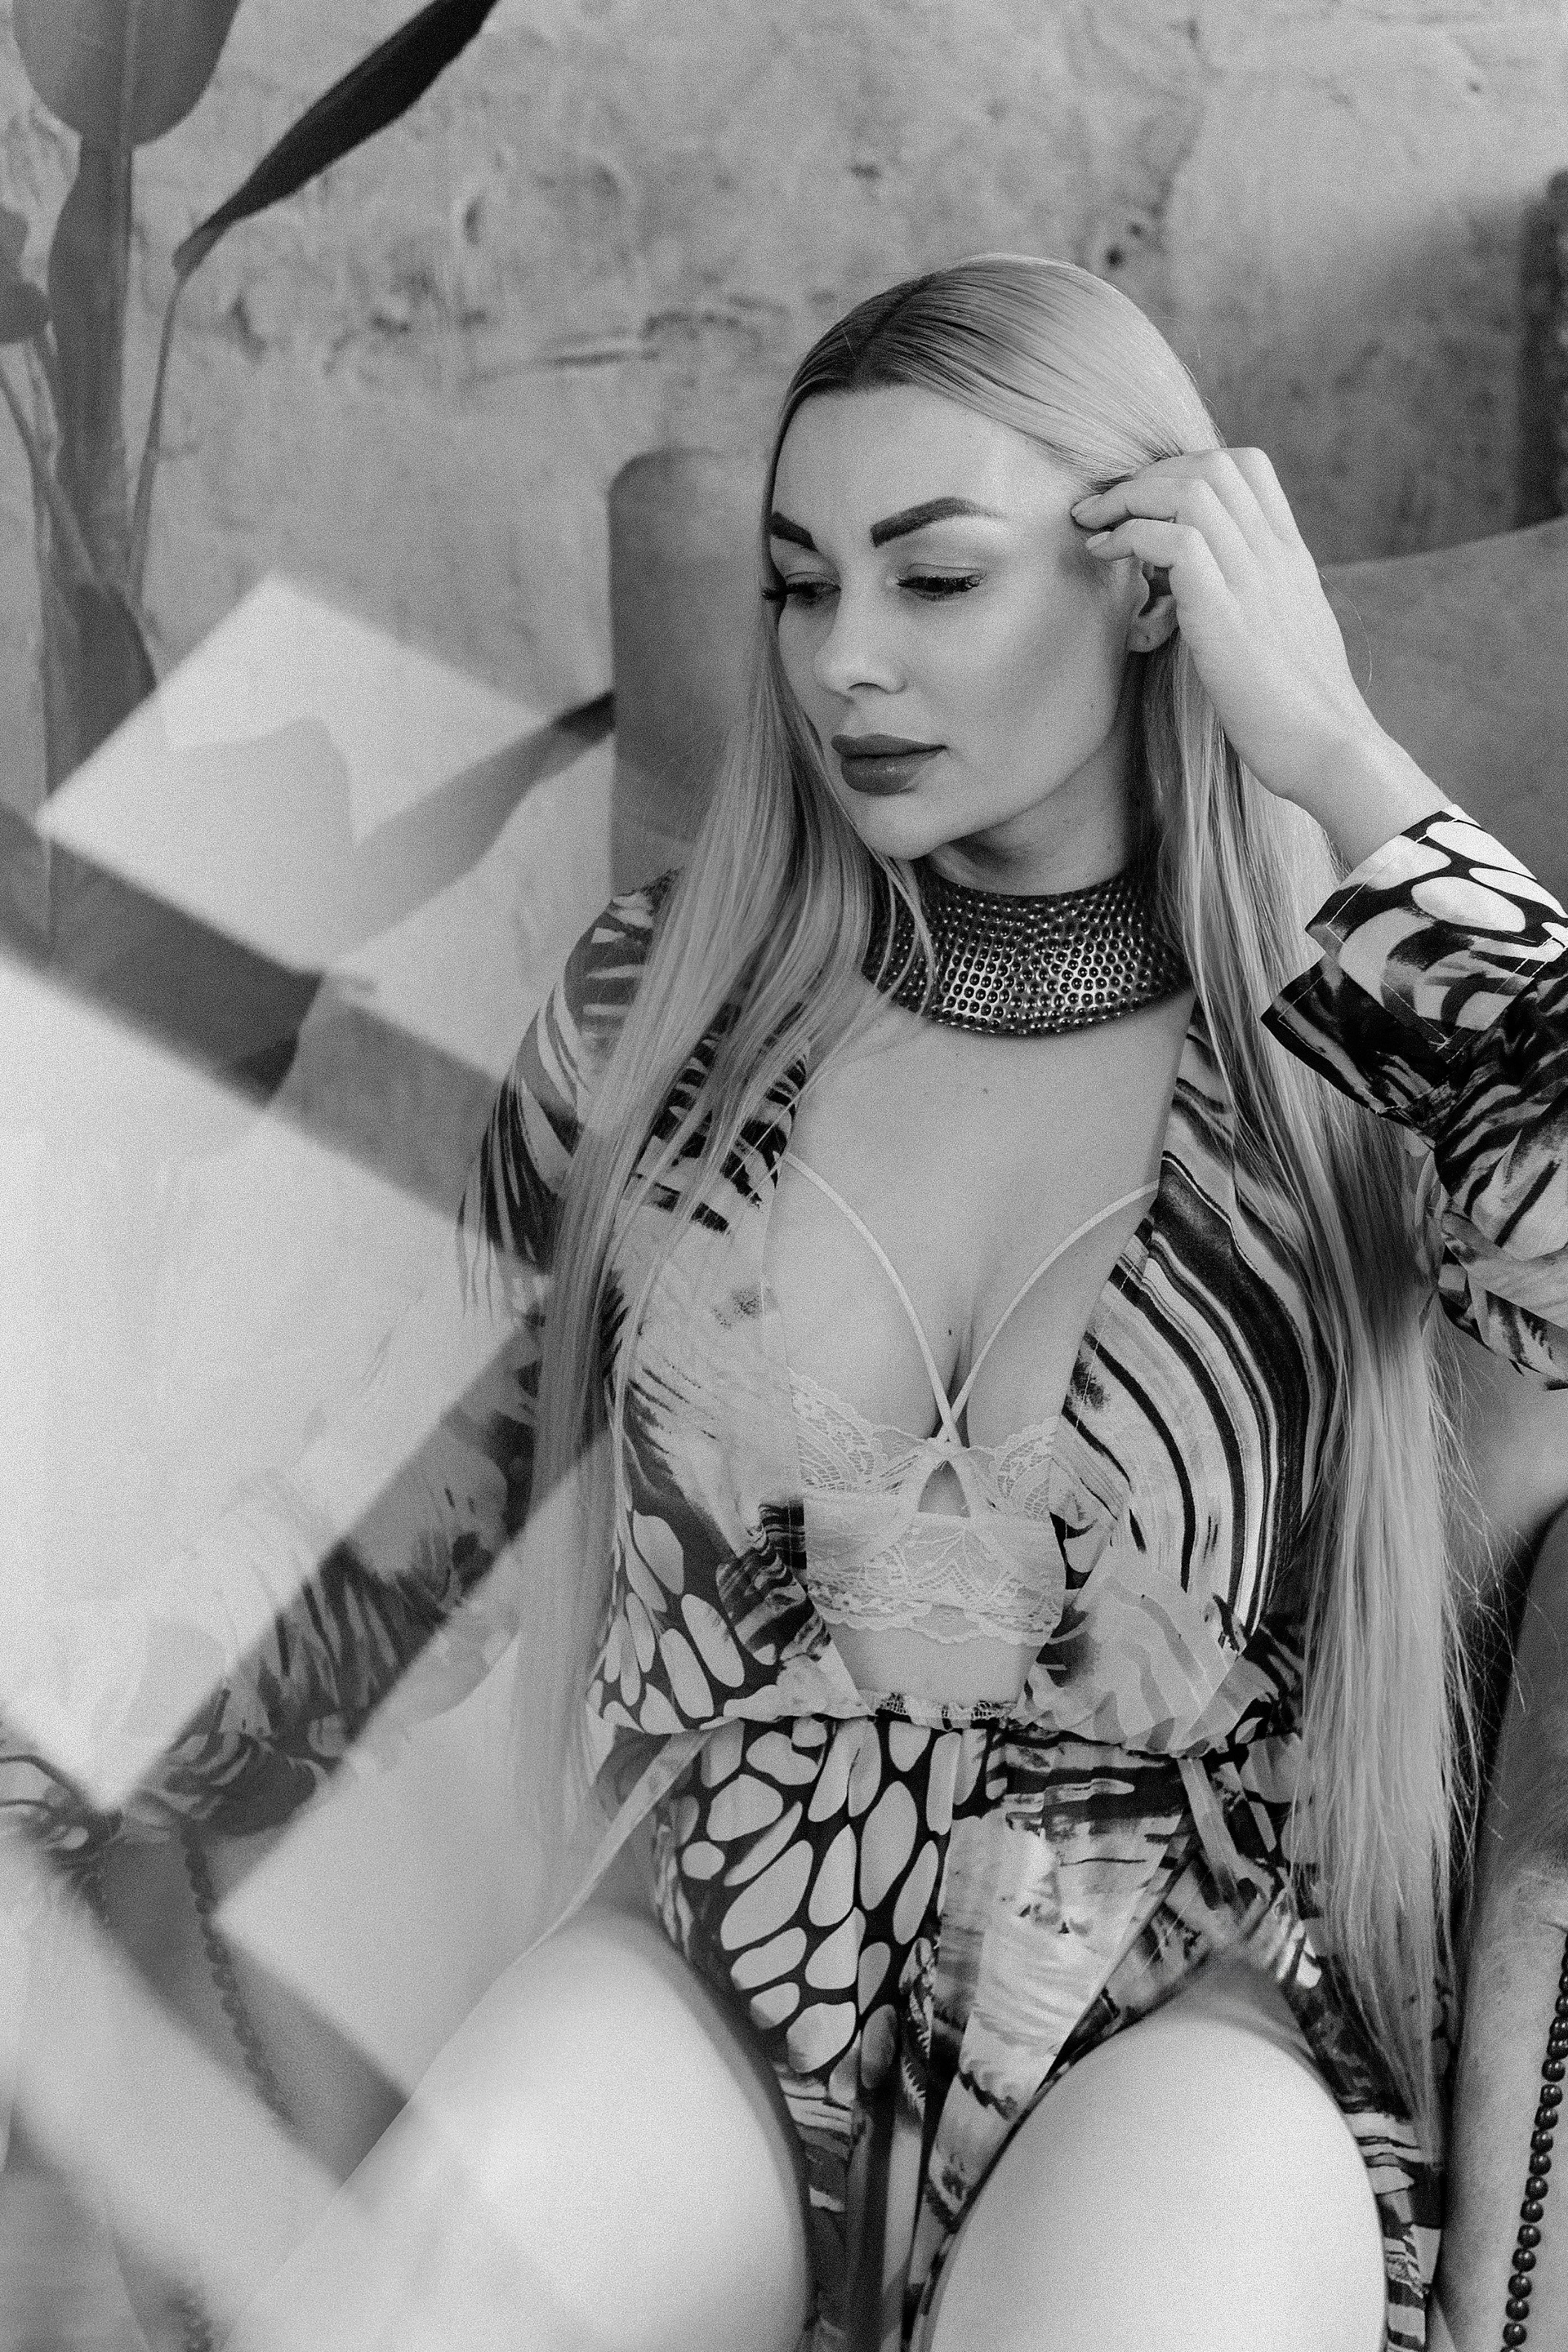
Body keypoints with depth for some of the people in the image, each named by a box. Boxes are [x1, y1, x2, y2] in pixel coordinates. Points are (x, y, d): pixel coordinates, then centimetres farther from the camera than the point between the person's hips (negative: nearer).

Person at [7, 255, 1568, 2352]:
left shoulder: (1358, 1042, -8)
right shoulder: (667, 993, -1)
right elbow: (430, 1472, 9)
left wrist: (1341, 767, -22)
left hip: (1182, 2027, -1)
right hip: (699, 1984, 2)